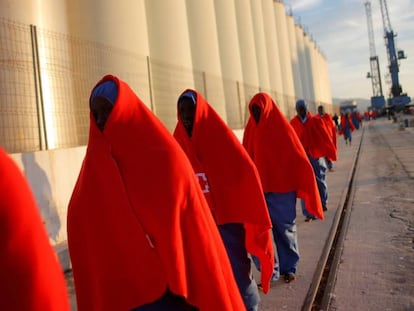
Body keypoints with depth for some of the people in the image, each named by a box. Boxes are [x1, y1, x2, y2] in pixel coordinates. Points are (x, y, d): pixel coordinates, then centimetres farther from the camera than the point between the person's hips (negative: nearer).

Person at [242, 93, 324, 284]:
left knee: (285, 228, 9)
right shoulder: (251, 129, 4)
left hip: (282, 188, -2)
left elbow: (298, 159, -6)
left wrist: (303, 188, -9)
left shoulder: (282, 127, -5)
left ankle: (288, 268, 25)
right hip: (258, 189, 3)